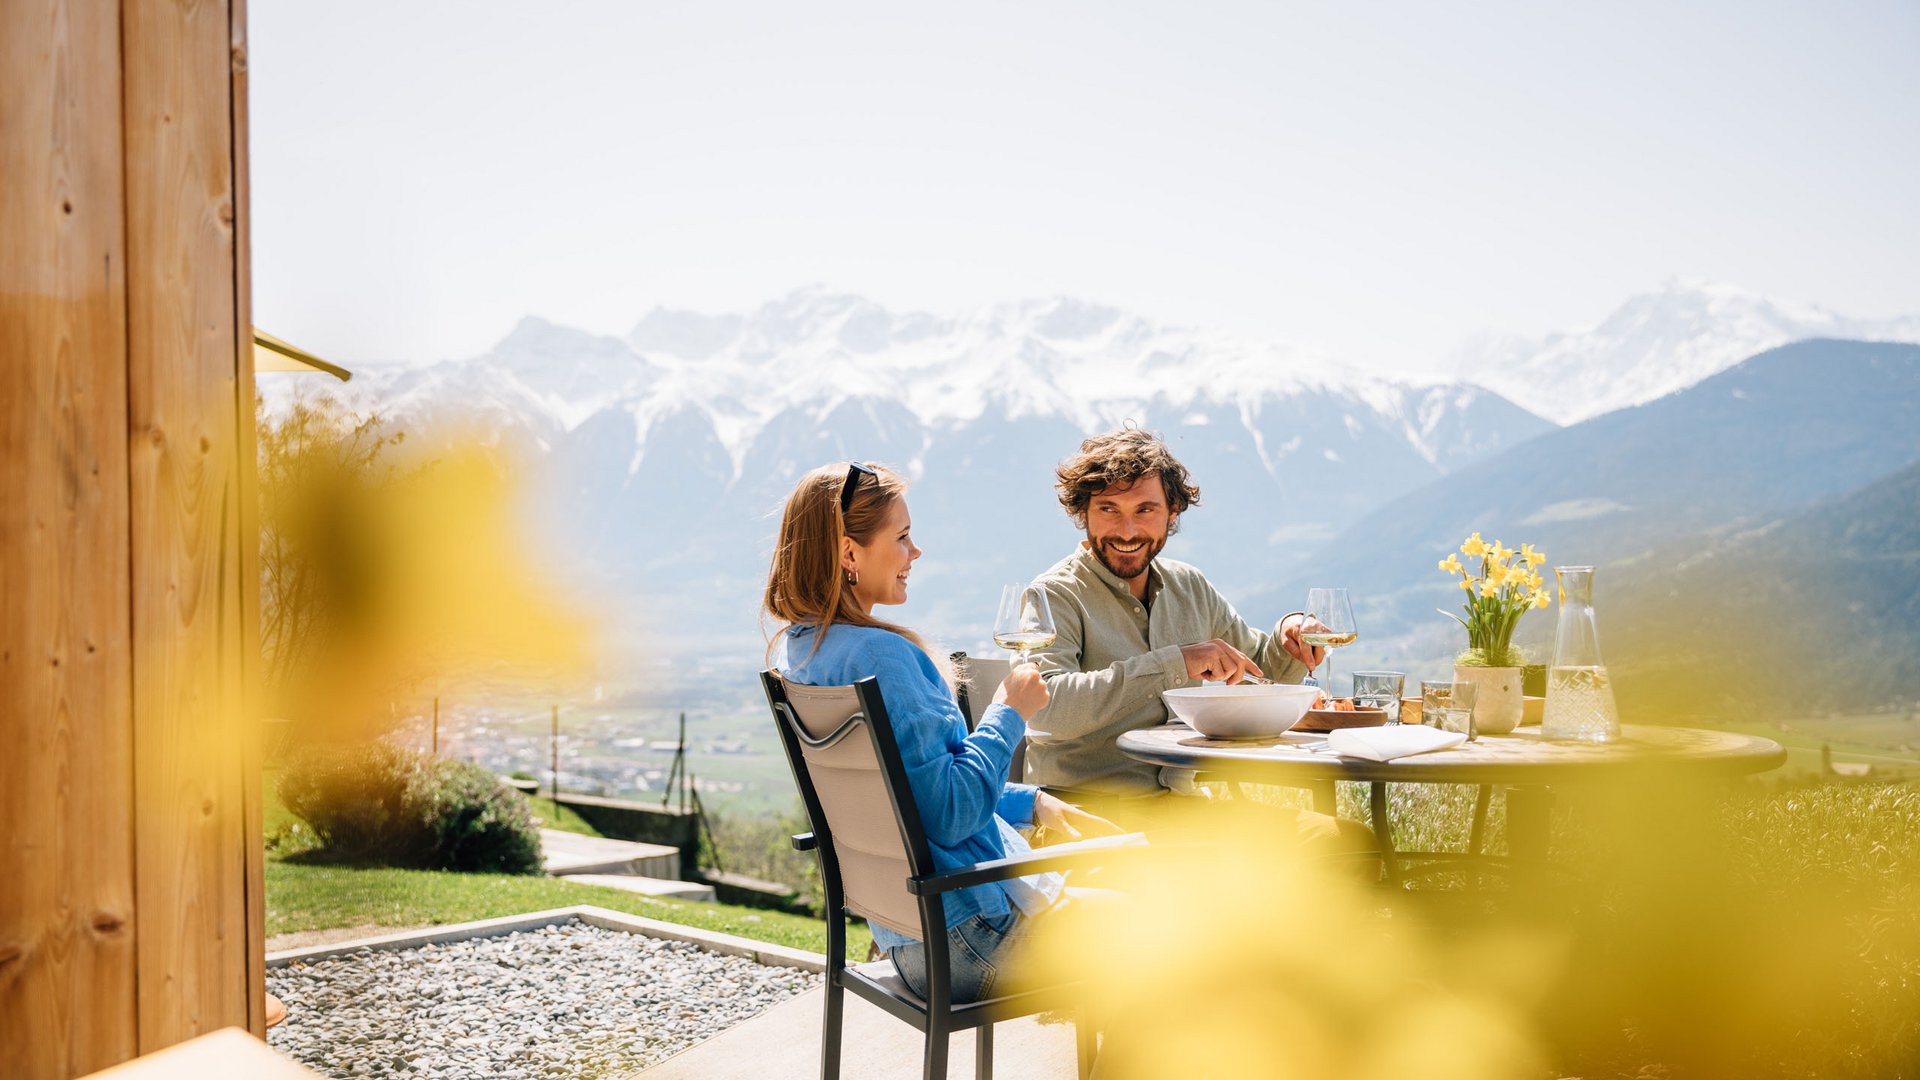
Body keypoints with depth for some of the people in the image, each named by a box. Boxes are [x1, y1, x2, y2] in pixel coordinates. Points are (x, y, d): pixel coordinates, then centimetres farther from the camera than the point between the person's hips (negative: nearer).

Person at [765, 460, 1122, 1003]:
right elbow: (950, 814, -25)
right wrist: (1009, 712, -12)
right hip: (970, 933, -10)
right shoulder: (879, 655, -24)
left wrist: (1033, 802, 14)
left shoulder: (795, 648, 7)